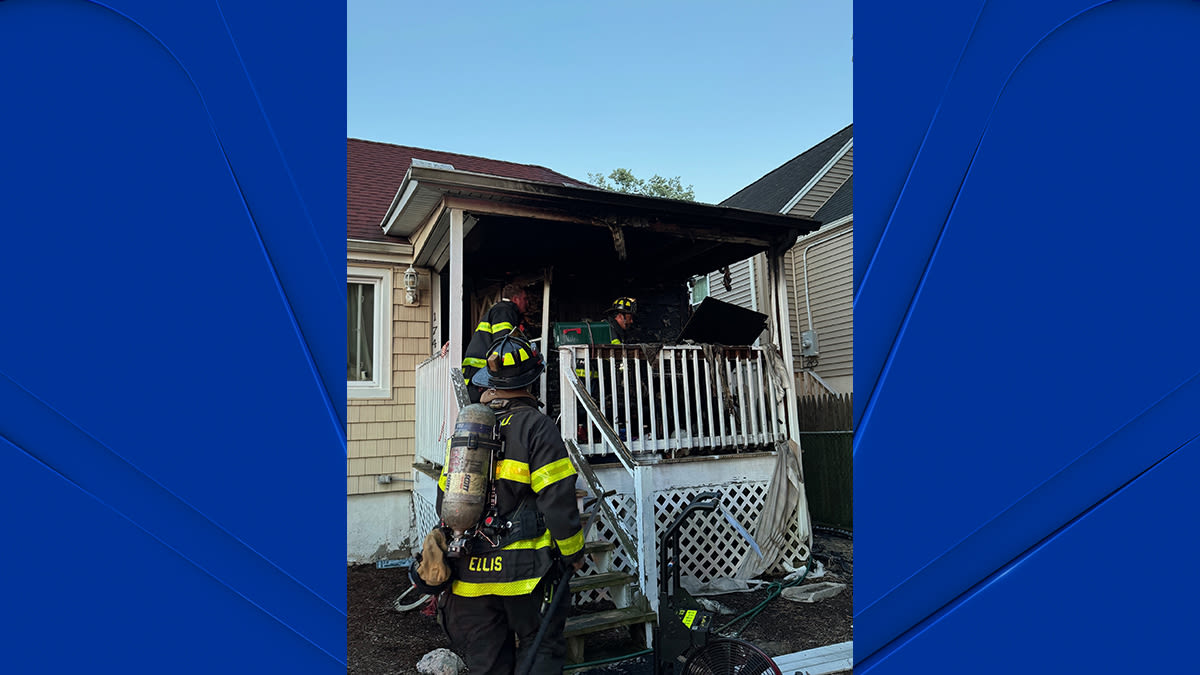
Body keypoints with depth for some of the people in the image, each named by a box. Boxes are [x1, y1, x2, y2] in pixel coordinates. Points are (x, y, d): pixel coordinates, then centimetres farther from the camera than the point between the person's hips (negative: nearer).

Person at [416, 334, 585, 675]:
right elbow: (557, 498, -16)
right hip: (523, 567, -5)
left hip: (470, 573, 5)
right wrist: (573, 552, -2)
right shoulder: (535, 426, -12)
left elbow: (446, 498, 12)